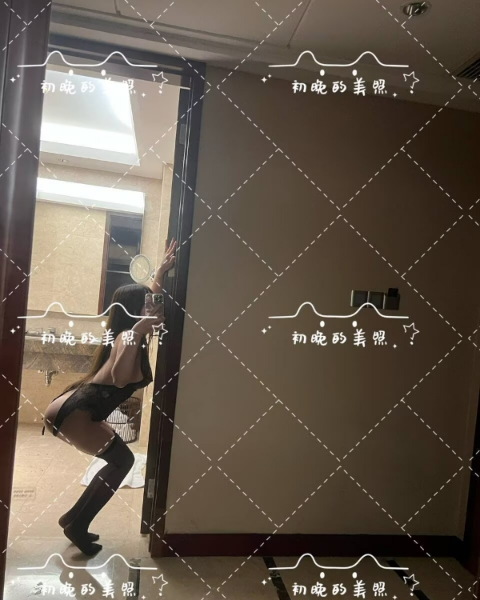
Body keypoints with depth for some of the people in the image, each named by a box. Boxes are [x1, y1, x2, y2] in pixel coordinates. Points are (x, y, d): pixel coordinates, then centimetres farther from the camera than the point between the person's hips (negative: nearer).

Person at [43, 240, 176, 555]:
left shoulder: (130, 334, 9)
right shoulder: (127, 336, -17)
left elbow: (149, 295, 25)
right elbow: (119, 377, -38)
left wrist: (163, 270, 22)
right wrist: (138, 333, -42)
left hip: (76, 407, 10)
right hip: (72, 411, -10)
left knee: (119, 461, 16)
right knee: (122, 460, -4)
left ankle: (74, 519, 27)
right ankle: (77, 524, 8)